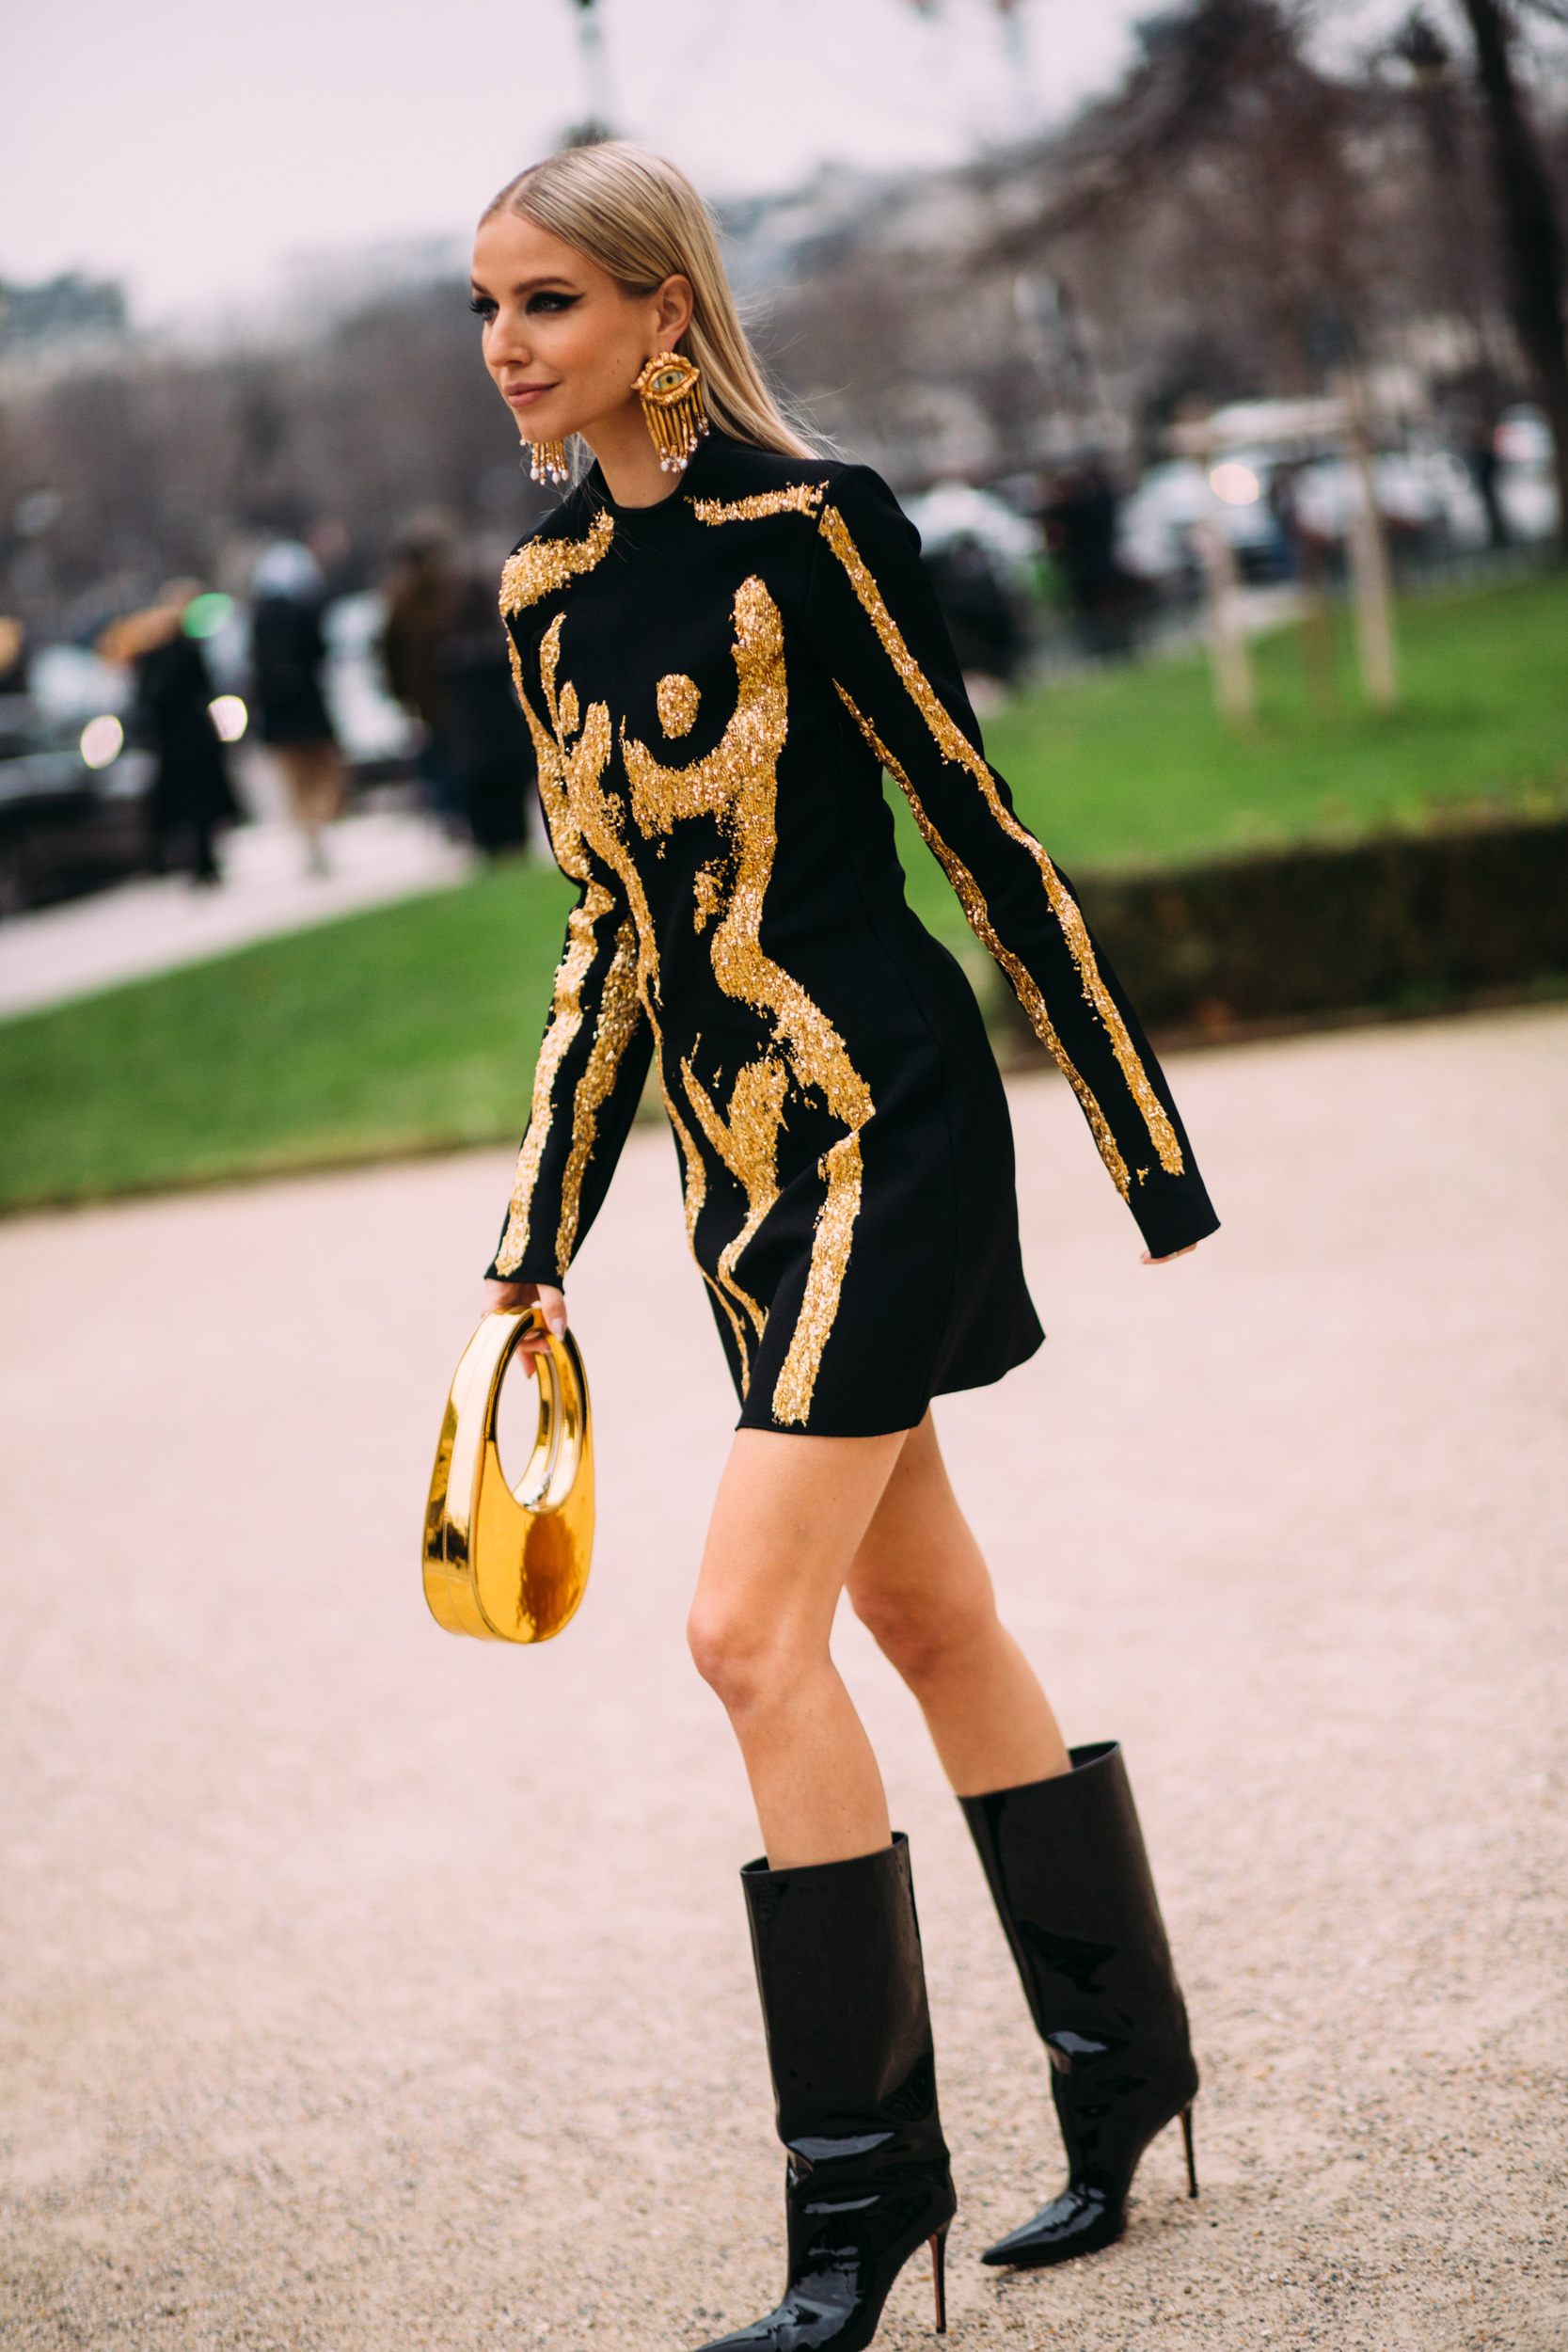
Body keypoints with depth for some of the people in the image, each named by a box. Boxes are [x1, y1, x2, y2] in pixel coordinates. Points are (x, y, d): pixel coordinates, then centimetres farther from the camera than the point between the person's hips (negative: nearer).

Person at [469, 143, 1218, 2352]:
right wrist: (540, 1241, 16)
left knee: (753, 1624, -12)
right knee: (927, 1613, 13)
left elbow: (984, 837, -9)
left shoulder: (811, 530, -11)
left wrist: (1154, 1160, -7)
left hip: (886, 1119, -7)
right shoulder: (548, 594, 10)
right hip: (745, 1161, 8)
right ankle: (1123, 2069, 28)